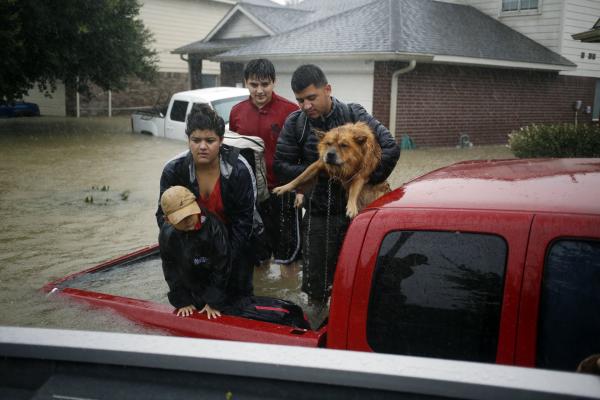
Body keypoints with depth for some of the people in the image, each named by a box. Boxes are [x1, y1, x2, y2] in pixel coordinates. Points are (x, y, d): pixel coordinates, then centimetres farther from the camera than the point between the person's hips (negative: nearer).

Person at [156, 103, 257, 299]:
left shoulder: (239, 169, -20)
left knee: (239, 293, 8)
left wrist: (228, 258, -19)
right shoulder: (173, 170, -15)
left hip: (233, 240, -1)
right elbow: (164, 214, -6)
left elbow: (244, 217, -15)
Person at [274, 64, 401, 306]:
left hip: (356, 212, -1)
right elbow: (281, 167, -3)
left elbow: (390, 148, -12)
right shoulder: (295, 123, -2)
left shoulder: (354, 114, -7)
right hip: (318, 215, 1)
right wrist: (320, 171, -13)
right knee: (316, 286, 10)